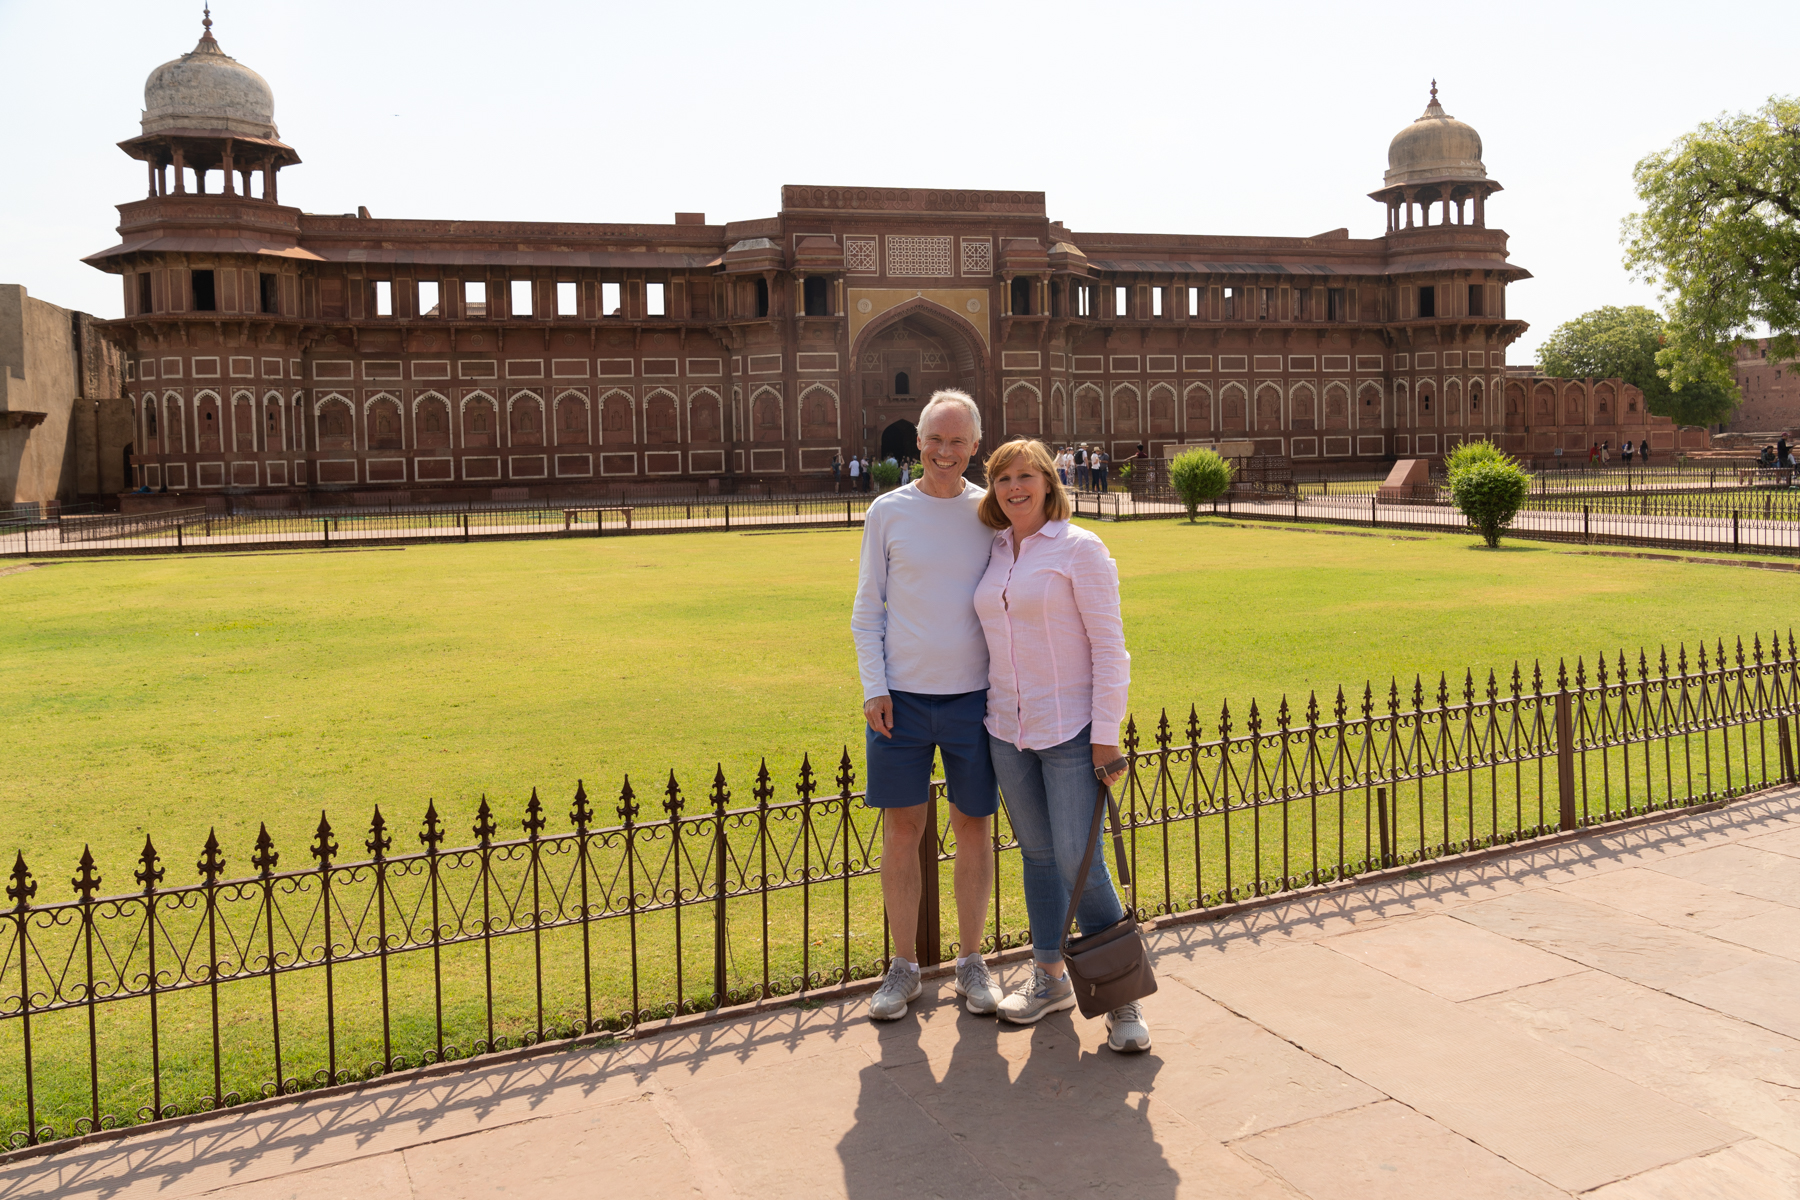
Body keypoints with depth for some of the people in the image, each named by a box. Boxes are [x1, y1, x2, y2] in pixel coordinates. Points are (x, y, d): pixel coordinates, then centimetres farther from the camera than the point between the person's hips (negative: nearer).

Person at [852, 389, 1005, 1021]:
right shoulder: (888, 512, 2)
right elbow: (867, 610, 4)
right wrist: (874, 689, -6)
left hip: (973, 697, 1)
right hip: (901, 697, 0)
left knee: (973, 826, 8)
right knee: (902, 829, 5)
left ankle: (972, 962, 23)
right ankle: (903, 968, 18)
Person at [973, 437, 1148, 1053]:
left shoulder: (1080, 549, -8)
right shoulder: (995, 553, 9)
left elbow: (1109, 646, -10)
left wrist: (1106, 736, -13)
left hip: (1070, 730, -5)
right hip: (1007, 730, 6)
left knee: (1079, 862, -7)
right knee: (1037, 855, 14)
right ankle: (1049, 977, 28)